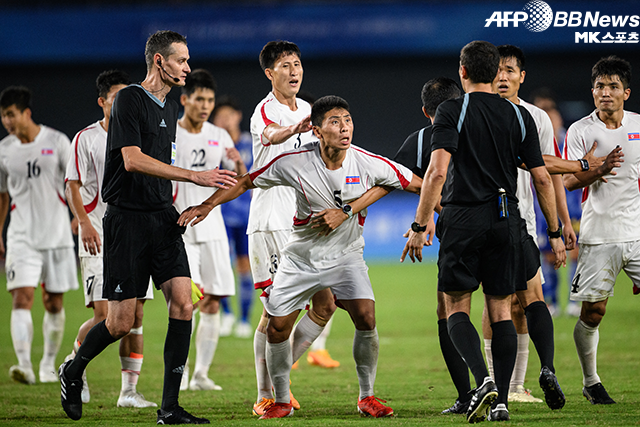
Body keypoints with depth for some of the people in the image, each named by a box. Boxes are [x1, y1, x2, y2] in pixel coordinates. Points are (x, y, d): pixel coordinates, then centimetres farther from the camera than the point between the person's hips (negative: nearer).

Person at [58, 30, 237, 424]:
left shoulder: (170, 110, 16)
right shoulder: (129, 100, -9)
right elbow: (132, 159, -20)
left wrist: (173, 206, 17)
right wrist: (195, 176, -24)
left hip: (162, 218, 7)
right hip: (127, 218, -7)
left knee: (183, 303, -8)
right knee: (121, 322, -6)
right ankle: (73, 372, 23)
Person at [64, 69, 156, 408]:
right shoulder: (86, 138, -2)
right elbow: (73, 186, -5)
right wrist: (84, 223, -19)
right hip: (99, 240, -4)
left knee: (135, 315, -1)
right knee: (105, 315, -13)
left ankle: (129, 391, 3)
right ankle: (75, 363, 14)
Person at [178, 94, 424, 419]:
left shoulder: (368, 164, -17)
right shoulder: (294, 163, -19)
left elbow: (418, 185, -4)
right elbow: (246, 182, -8)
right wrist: (207, 205, -15)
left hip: (346, 255, 0)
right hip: (300, 256, 0)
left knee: (366, 318, -20)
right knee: (277, 328, -2)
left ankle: (367, 397, -3)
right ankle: (281, 401, 19)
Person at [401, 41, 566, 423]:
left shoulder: (452, 112, -4)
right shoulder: (519, 116, 7)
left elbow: (438, 171, -14)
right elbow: (542, 179, 7)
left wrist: (419, 226, -11)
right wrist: (555, 233, 15)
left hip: (463, 219, -3)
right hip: (506, 220, 3)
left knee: (457, 308, 6)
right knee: (501, 309, 8)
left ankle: (483, 380, -16)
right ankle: (501, 402, 1)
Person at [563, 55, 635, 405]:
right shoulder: (580, 131, 0)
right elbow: (569, 181, -6)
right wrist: (599, 170, -23)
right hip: (599, 236, -2)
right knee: (593, 312, -2)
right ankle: (590, 382, 15)